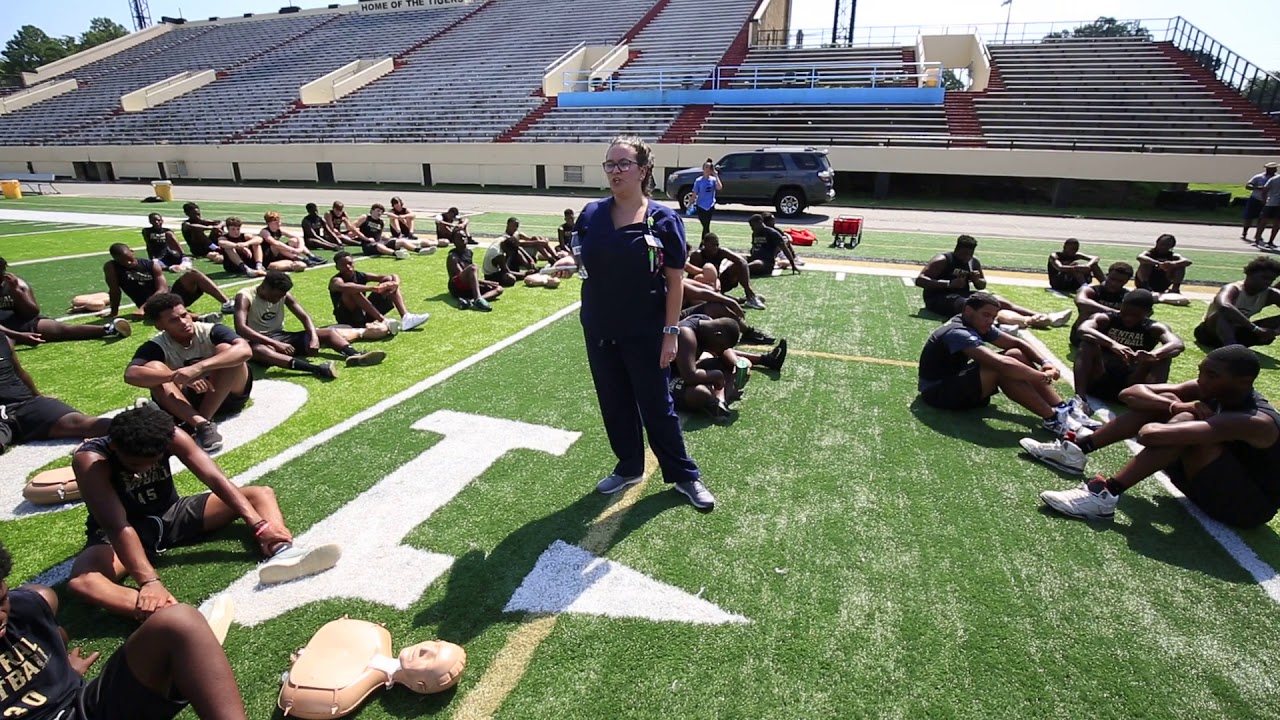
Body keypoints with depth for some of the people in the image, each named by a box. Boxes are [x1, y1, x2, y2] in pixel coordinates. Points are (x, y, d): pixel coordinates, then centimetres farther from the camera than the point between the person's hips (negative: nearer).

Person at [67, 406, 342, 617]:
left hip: (170, 515, 4)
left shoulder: (171, 436, -20)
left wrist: (260, 525, -34)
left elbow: (215, 479, -24)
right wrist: (149, 581, -46)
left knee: (261, 494, -12)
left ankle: (281, 554, -40)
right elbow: (118, 526, -36)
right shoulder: (89, 459, -29)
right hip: (117, 533, -3)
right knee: (81, 579, -38)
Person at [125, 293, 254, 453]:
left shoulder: (211, 332, -13)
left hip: (229, 395, -2)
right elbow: (131, 375, -27)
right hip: (186, 401, 2)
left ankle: (202, 419, -28)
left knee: (225, 349, -25)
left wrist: (198, 367, -42)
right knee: (153, 368, -22)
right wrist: (176, 376, -40)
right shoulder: (156, 346, -9)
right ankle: (202, 424, -39)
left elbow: (244, 349, -33)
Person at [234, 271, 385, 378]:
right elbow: (241, 328, -26)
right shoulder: (245, 296, -13)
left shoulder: (284, 295, 3)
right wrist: (275, 344, -35)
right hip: (259, 341, -6)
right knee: (258, 351, -44)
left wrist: (314, 337, -23)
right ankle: (316, 368, -66)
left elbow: (304, 317, -1)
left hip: (281, 337, 6)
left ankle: (354, 355, -42)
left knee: (329, 332, -10)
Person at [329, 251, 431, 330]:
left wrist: (395, 283, -26)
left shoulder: (361, 276, 4)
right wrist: (373, 288, -46)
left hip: (365, 315, 5)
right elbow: (344, 287, -40)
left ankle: (405, 317, -25)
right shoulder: (336, 280, -11)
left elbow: (394, 277, -2)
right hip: (348, 319, -5)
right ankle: (383, 321, -42)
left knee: (388, 280, -3)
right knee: (352, 290, -32)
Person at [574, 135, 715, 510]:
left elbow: (675, 280, -9)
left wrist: (671, 331, -11)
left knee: (656, 405, 7)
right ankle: (629, 467, 37)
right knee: (614, 402, 16)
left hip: (645, 333, -4)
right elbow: (580, 260, 13)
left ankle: (684, 476, 26)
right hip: (599, 329, 4)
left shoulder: (664, 219, -10)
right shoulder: (592, 213, 0)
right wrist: (572, 264, -10)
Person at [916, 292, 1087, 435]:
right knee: (1003, 368, -29)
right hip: (938, 392, -10)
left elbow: (1017, 342, 7)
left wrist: (1045, 362, -10)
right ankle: (1053, 418, -21)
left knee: (1016, 355, -3)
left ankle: (1063, 409, -6)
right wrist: (1043, 377, -28)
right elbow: (1001, 363, -36)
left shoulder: (978, 325, 4)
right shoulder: (958, 333, -26)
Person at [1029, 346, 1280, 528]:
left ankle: (1107, 495, -33)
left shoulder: (1255, 422, -31)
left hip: (1250, 503, -8)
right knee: (1166, 401, -5)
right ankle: (1077, 450, -6)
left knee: (1184, 420, -31)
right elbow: (1130, 394, -10)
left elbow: (1151, 435, -45)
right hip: (1215, 480, 8)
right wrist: (1174, 406, -28)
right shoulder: (1213, 390, -7)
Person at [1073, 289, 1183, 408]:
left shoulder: (1154, 328, 3)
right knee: (1089, 343, -24)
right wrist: (1112, 344, -41)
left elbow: (1178, 345, -18)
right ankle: (1080, 399, -38)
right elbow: (1083, 329, -25)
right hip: (1098, 382, -1)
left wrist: (1152, 354, -40)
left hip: (1131, 385, 2)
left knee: (1163, 356, -16)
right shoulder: (1104, 319, -2)